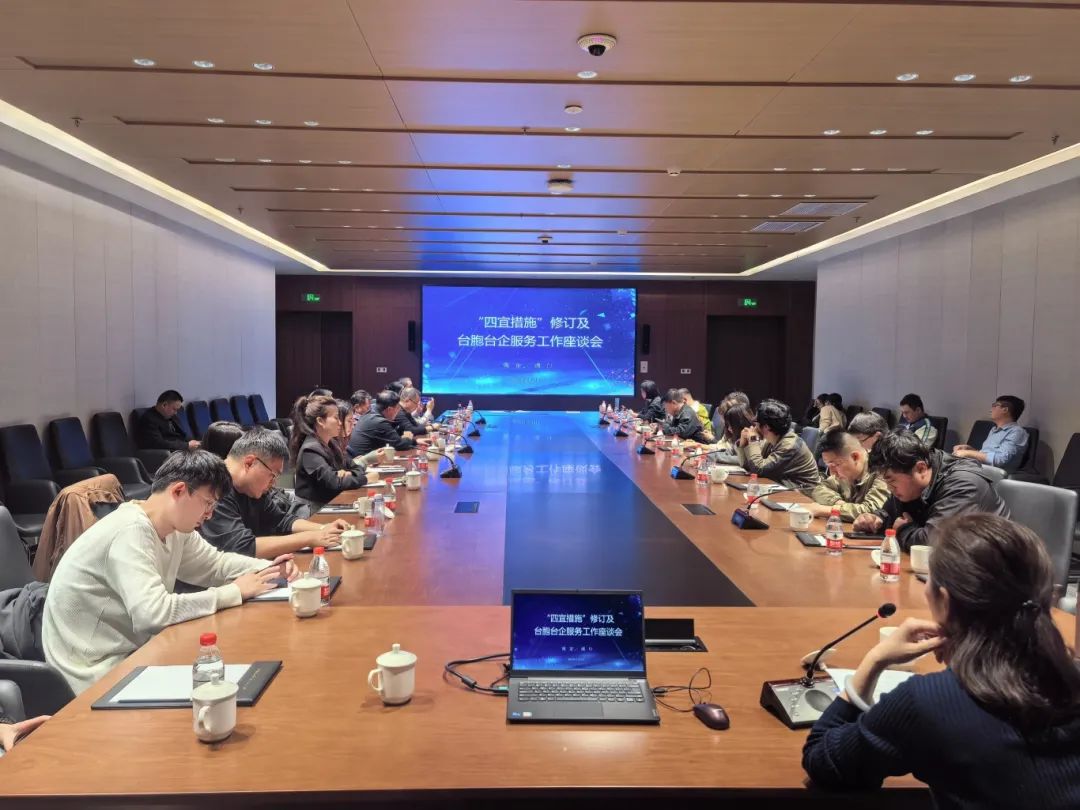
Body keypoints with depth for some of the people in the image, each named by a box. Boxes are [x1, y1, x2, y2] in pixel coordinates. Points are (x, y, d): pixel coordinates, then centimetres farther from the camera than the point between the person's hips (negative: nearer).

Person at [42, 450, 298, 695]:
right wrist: (234, 591, -26)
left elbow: (215, 562, 13)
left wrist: (268, 569, -5)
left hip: (131, 650, 8)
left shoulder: (174, 528, -1)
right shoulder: (131, 531, -27)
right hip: (96, 671, -8)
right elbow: (154, 612, -36)